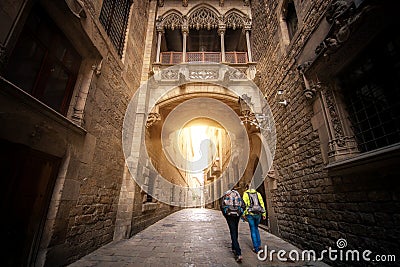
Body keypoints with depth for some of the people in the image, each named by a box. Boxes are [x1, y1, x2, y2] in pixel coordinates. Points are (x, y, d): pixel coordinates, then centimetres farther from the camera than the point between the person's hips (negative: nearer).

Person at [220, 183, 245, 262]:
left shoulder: (225, 195, -1)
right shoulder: (238, 194, 6)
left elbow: (222, 206, -6)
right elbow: (243, 205, 1)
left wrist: (225, 215, 8)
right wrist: (240, 214, 14)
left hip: (229, 215, -3)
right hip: (237, 215, 3)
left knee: (233, 233, -2)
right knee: (235, 231, 22)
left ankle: (239, 254, -11)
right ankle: (234, 248, 36)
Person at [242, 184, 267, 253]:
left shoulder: (245, 194, -1)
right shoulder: (257, 193, 9)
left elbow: (245, 204, -8)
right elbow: (262, 203, 5)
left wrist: (244, 214, -3)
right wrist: (264, 214, 7)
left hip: (250, 214, -3)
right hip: (258, 214, 4)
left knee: (253, 230, 9)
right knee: (256, 228, 24)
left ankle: (256, 248, 14)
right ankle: (259, 245, 23)